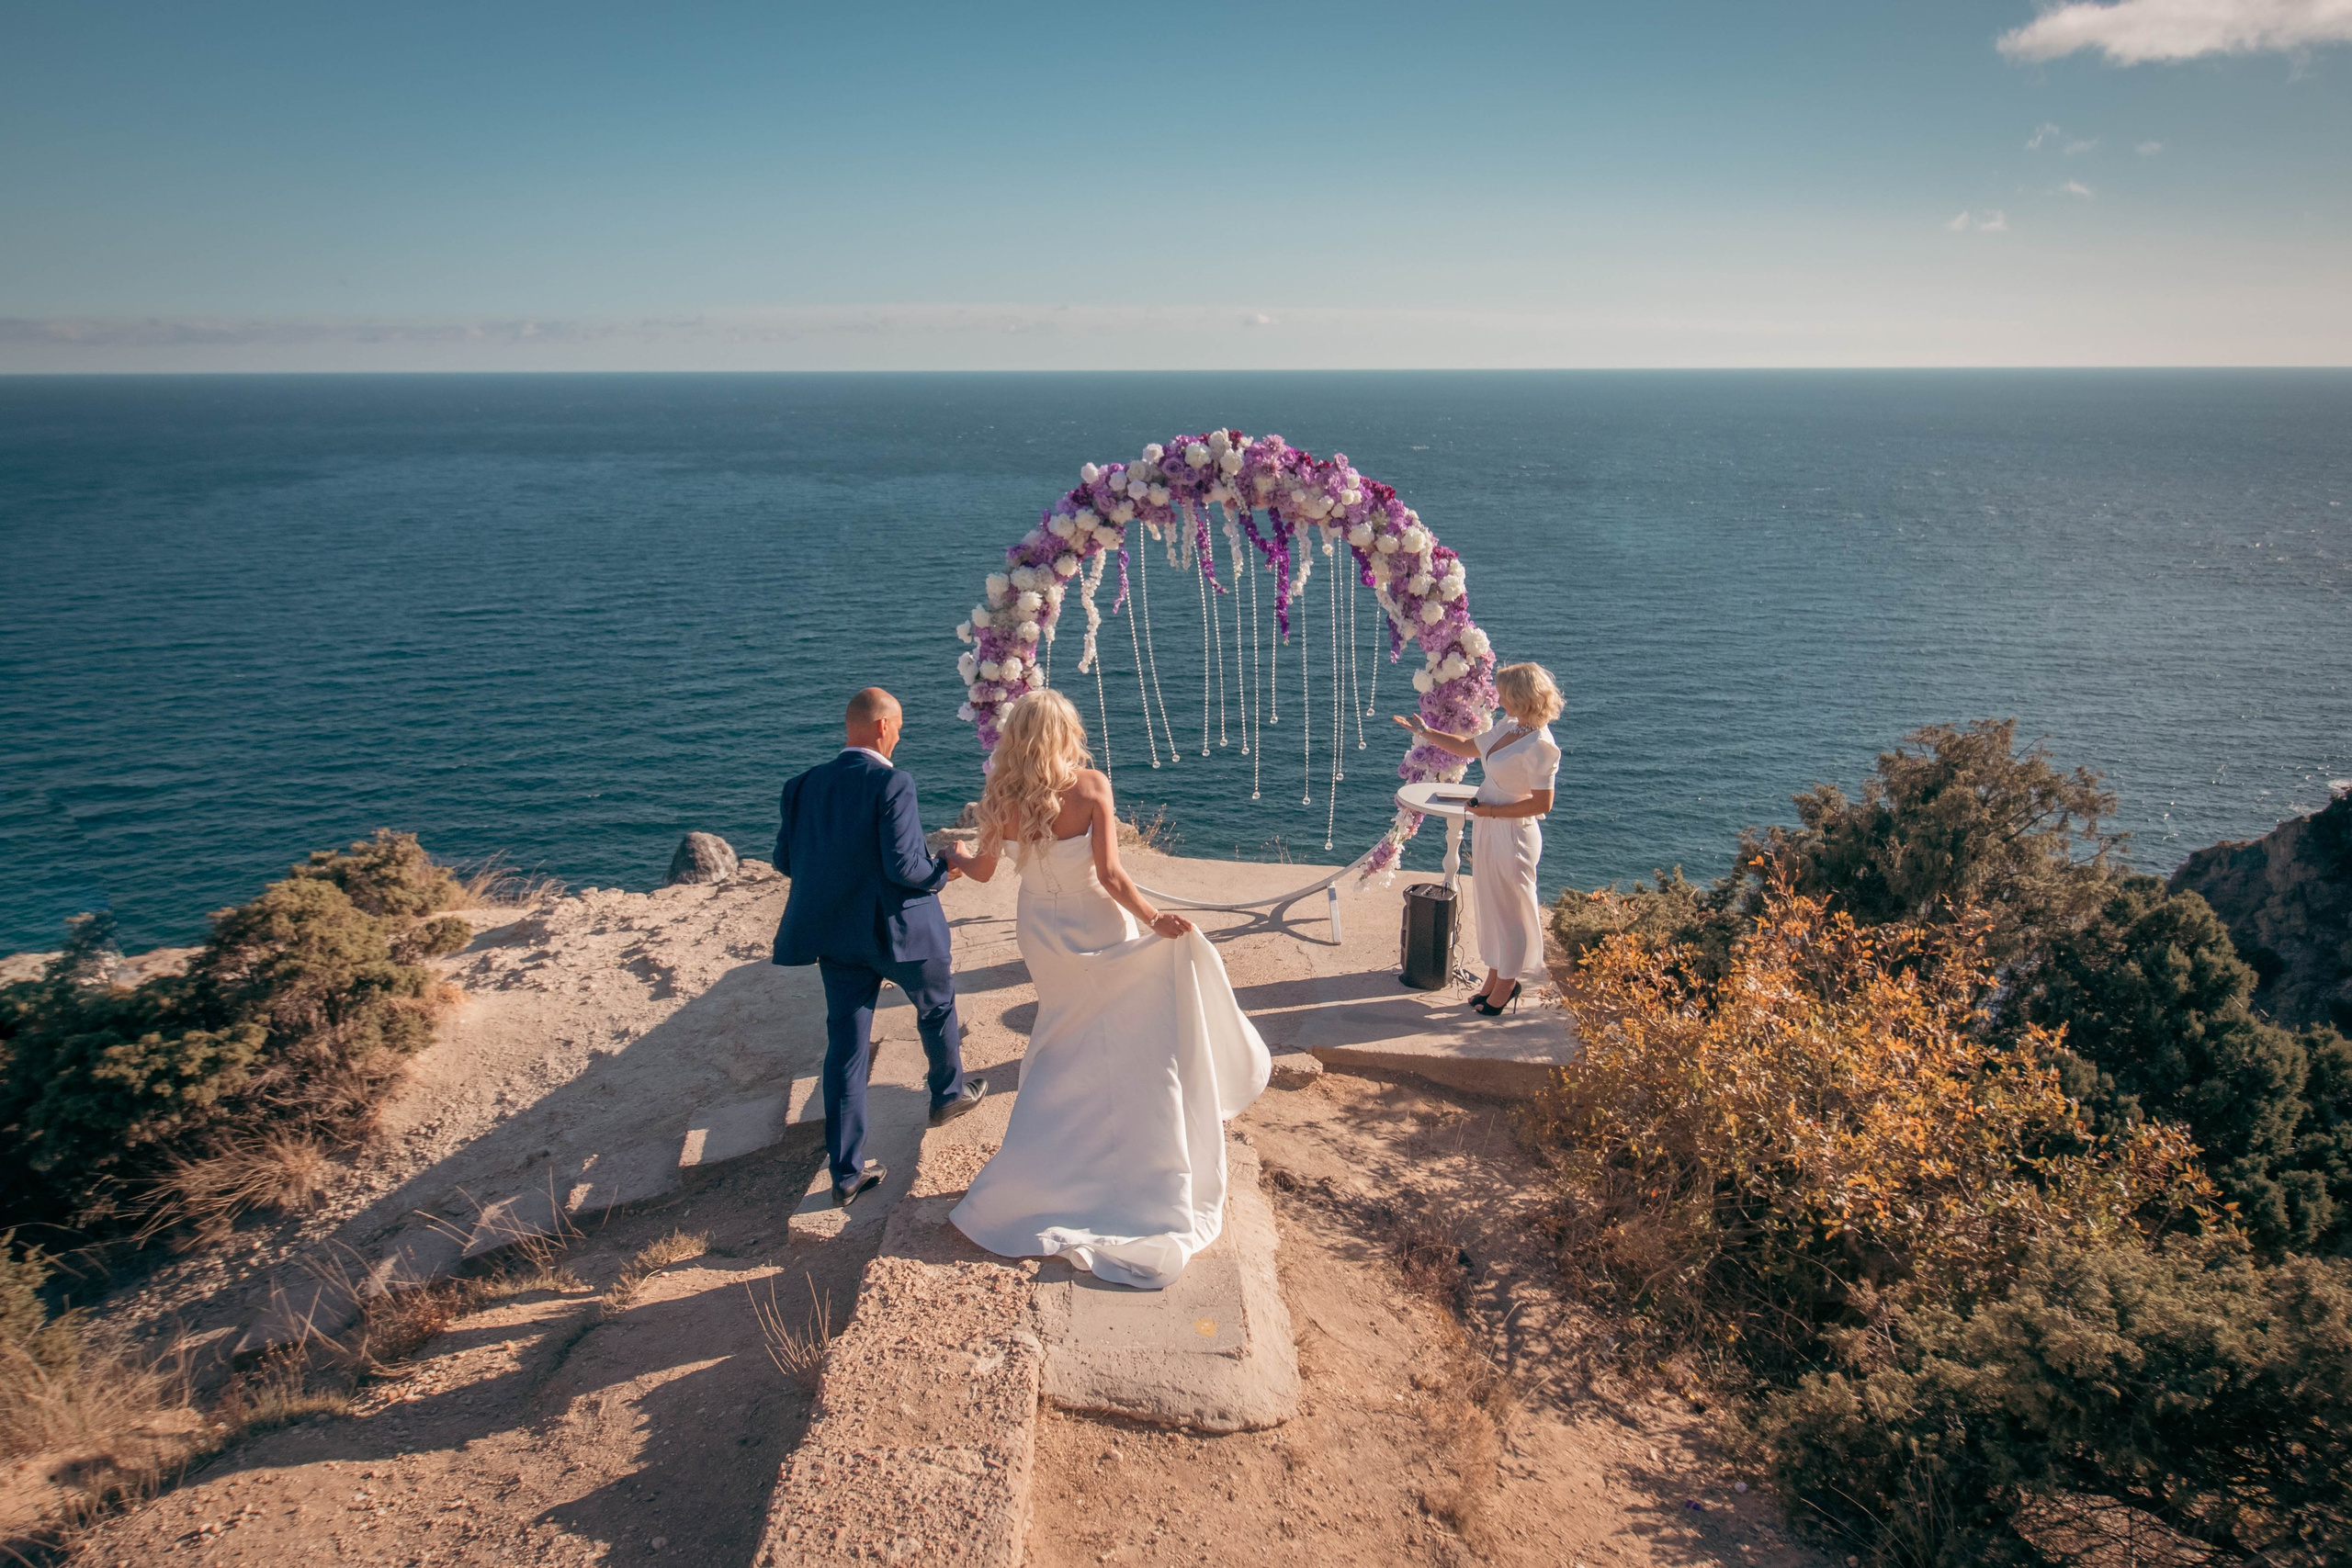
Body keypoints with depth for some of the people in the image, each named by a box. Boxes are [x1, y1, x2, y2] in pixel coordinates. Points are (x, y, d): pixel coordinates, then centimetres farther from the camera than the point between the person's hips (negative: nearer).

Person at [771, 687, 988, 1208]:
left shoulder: (805, 784, 1)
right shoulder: (891, 783, -18)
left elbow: (784, 860, 5)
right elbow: (903, 867, -23)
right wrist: (945, 870, -4)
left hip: (833, 934, 5)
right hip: (896, 930, -5)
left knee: (845, 1047, 8)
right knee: (937, 1004, 25)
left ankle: (847, 1173, 11)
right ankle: (949, 1093, 46)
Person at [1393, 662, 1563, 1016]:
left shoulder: (1539, 745, -22)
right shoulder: (1506, 727, 5)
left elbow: (1542, 803, -23)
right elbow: (1466, 747, 21)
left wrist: (1493, 811, -19)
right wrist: (1424, 732, 22)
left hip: (1512, 835, -9)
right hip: (1488, 830, 9)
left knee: (1509, 910, 6)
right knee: (1490, 905, 18)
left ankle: (1506, 985, 22)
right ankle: (1494, 979, 31)